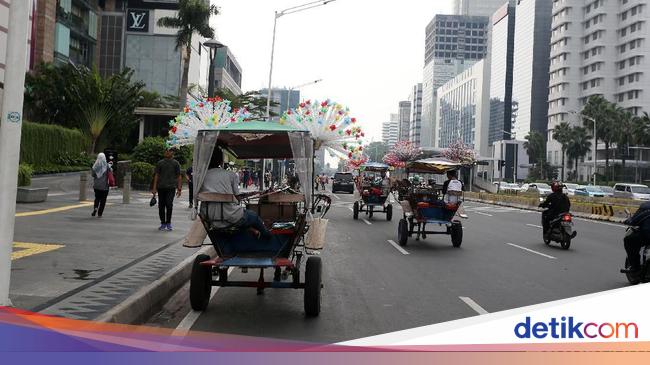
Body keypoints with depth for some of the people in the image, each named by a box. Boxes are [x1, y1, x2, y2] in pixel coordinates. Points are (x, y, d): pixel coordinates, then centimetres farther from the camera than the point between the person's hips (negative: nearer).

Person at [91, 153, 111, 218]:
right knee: (103, 199, 6)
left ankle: (95, 207, -7)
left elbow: (93, 175, -1)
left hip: (96, 185, 2)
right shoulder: (107, 165, -8)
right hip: (105, 185, -2)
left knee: (97, 197, 18)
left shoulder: (95, 165, -2)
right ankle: (100, 213, 4)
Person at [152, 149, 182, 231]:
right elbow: (156, 175, 11)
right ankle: (163, 223, 15)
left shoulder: (176, 163, 8)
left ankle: (168, 223, -1)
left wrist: (179, 189, 0)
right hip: (161, 187, 2)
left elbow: (179, 176, 7)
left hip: (171, 187, -2)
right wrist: (154, 188, 4)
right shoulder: (160, 163, 11)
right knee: (161, 206, 4)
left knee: (169, 205, -14)